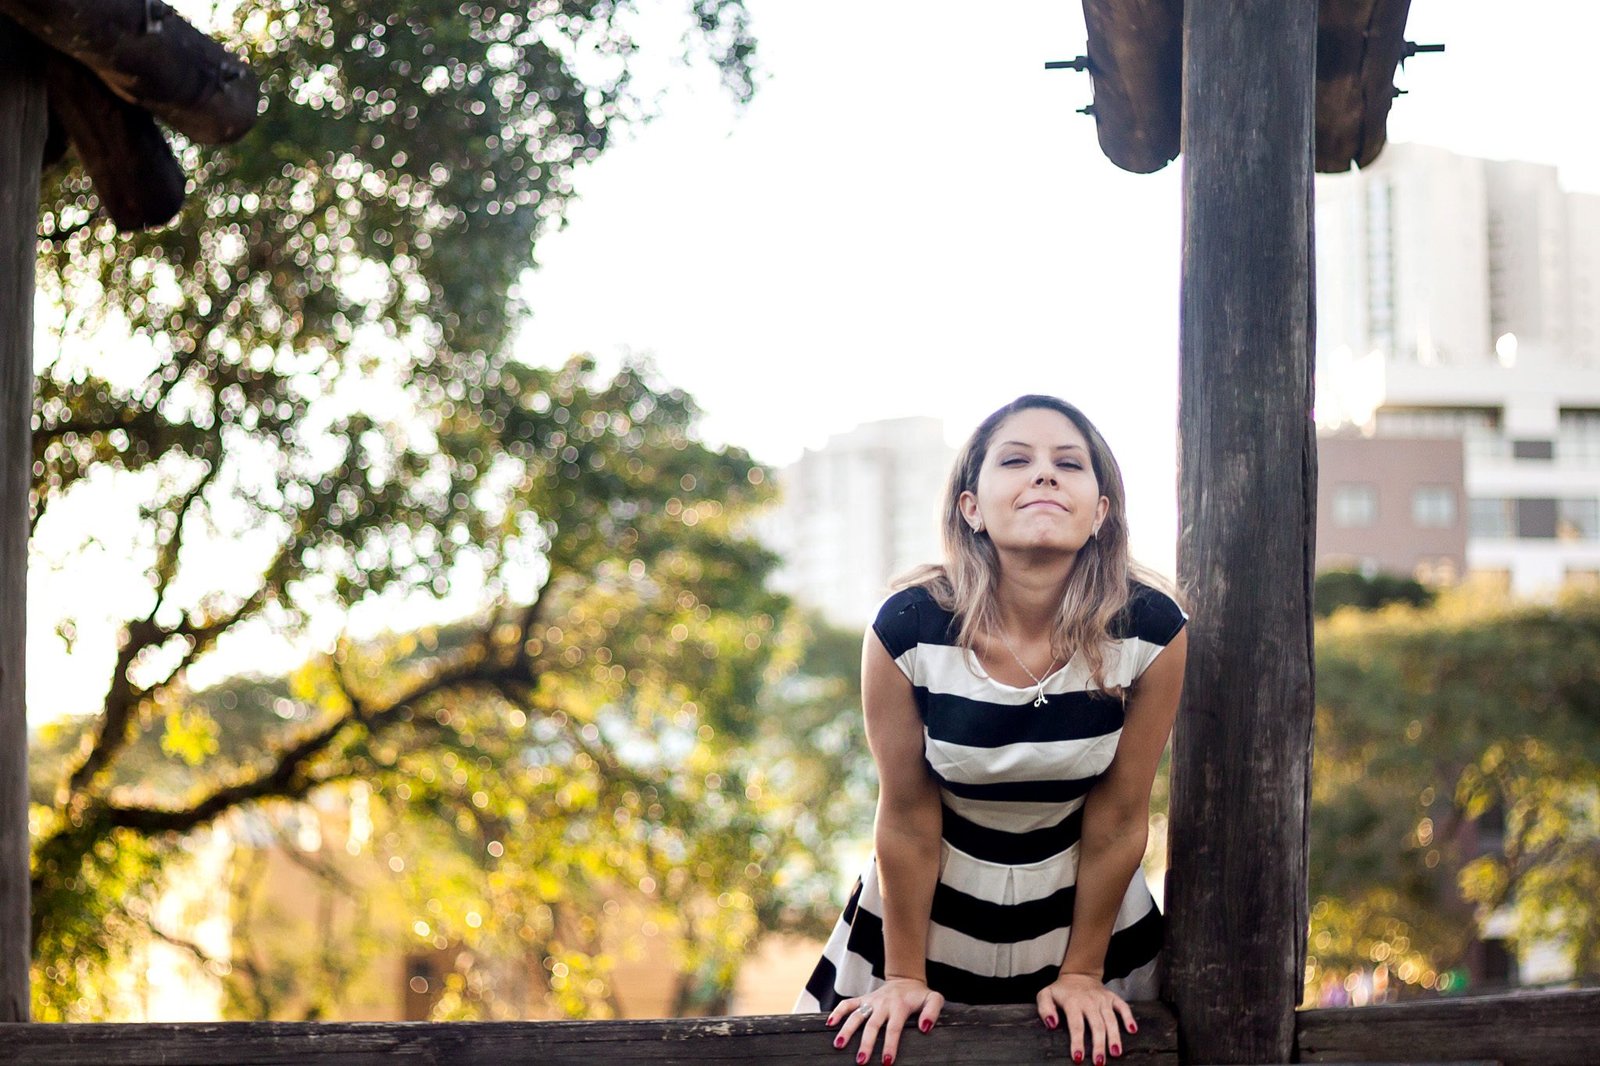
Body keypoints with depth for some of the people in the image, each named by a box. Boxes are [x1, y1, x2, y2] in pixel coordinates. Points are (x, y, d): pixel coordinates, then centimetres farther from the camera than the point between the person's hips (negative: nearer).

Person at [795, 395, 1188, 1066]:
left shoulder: (1151, 630, -20)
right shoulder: (907, 629, -23)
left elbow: (1117, 819, -11)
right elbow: (907, 817, -13)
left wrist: (1082, 973, -3)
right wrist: (905, 977, -4)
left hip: (1080, 907, 1)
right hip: (937, 909, 0)